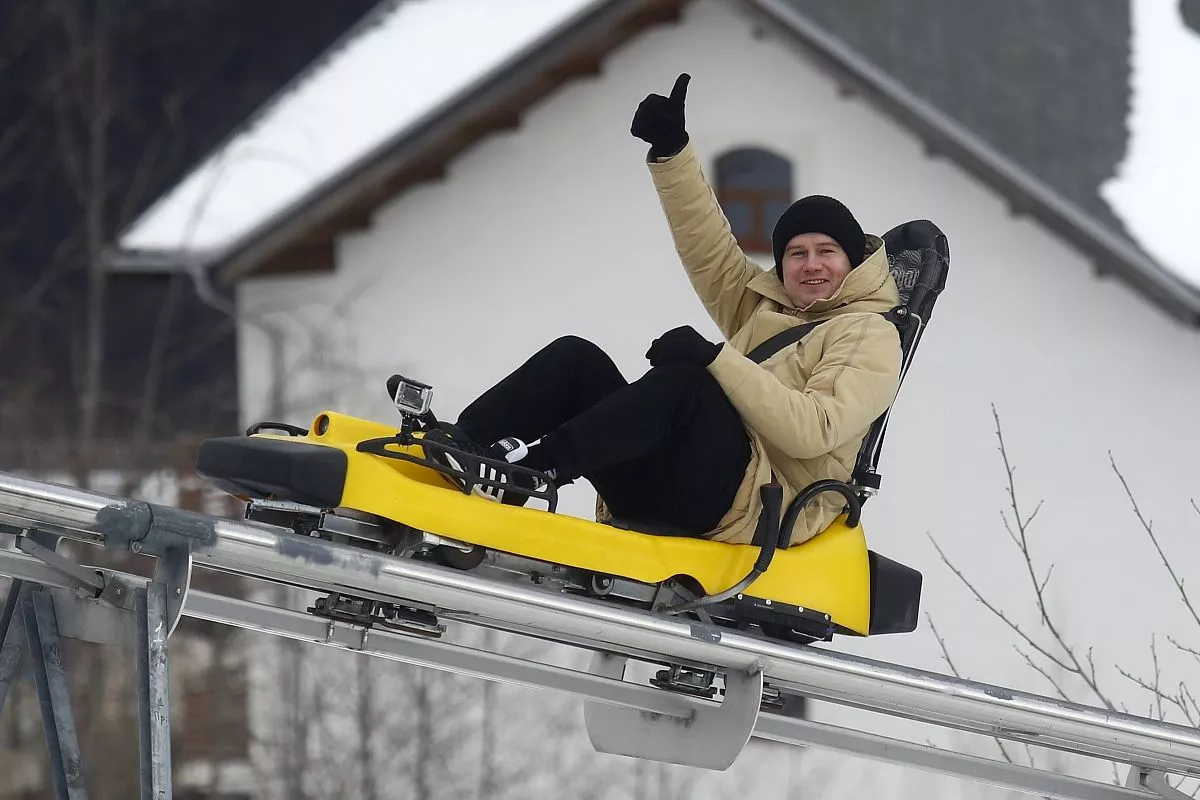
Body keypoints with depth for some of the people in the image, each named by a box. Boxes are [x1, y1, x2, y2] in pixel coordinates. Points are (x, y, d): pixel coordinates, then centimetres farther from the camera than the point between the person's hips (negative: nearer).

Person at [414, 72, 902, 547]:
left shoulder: (870, 336, 4)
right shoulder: (760, 304, 27)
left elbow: (813, 429, -12)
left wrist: (716, 358, -20)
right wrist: (671, 149, 3)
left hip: (759, 506, -7)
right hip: (661, 496, 7)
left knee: (685, 381, -32)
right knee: (576, 356, -8)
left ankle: (533, 464, -43)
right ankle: (463, 443, -29)